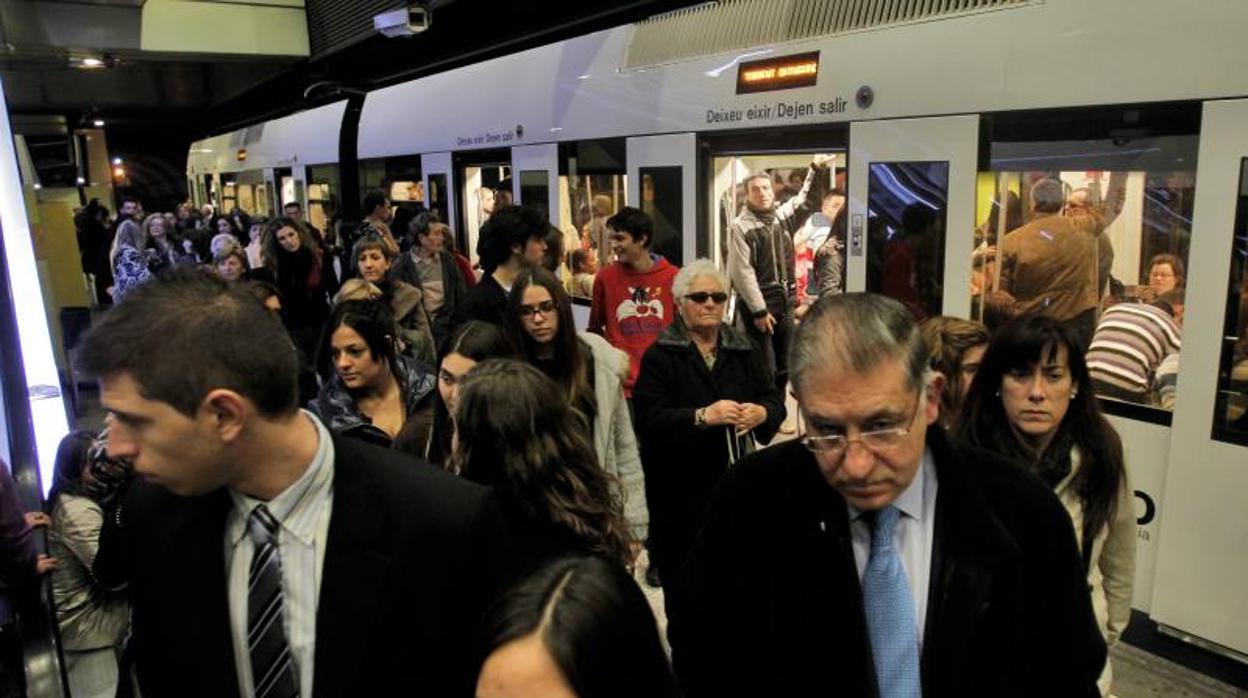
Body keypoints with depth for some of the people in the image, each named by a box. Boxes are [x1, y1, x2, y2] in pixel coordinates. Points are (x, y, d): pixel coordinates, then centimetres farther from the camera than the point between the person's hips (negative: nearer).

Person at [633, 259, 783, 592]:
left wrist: (763, 413, -15)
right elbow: (648, 419, -13)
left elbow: (775, 400, 8)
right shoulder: (660, 355, -3)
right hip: (680, 489, -3)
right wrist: (702, 417, -25)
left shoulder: (745, 350, 10)